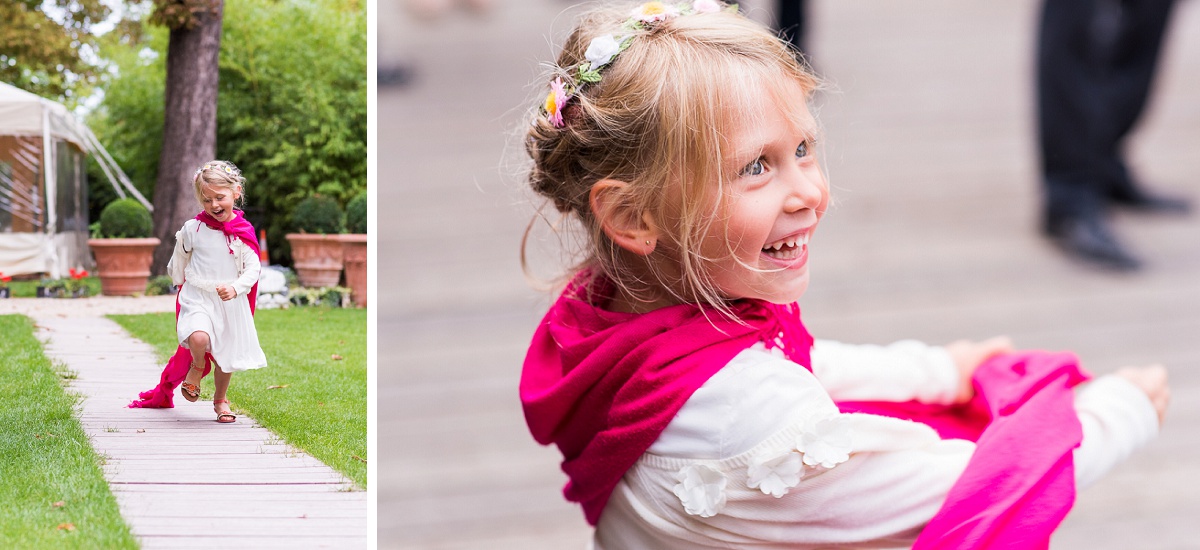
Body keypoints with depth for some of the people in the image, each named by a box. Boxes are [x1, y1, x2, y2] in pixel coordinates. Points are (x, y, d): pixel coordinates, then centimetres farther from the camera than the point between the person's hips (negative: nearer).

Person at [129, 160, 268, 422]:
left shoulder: (243, 232, -4)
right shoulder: (193, 229, -4)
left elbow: (253, 267, -7)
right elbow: (178, 261, 14)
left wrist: (235, 288, -23)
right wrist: (181, 285, 21)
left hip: (231, 302, 2)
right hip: (197, 298, -2)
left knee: (227, 356, 10)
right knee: (199, 338, -30)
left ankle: (220, 400, 35)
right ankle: (196, 368, 3)